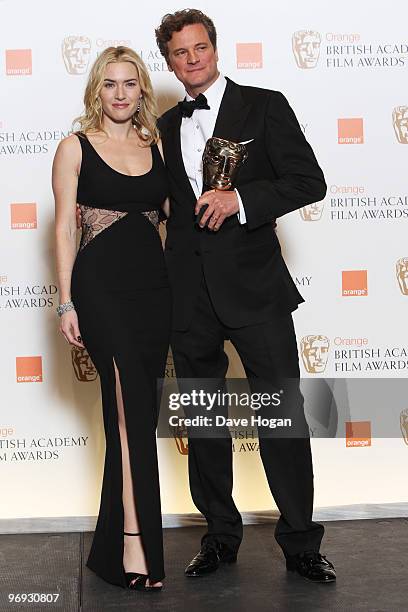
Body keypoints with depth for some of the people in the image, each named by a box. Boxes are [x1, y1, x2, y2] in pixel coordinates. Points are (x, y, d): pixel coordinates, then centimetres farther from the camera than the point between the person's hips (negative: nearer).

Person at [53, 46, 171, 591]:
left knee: (134, 410, 6)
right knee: (131, 400, -21)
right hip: (99, 284, -4)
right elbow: (63, 228, 0)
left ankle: (117, 545, 18)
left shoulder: (156, 147, 14)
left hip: (153, 285, 4)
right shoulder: (76, 148, 3)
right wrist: (66, 302, -7)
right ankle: (135, 542, -20)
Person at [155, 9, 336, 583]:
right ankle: (220, 535, 26)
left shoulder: (264, 106, 2)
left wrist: (241, 199, -17)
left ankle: (300, 541, 13)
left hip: (254, 285, -4)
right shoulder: (167, 126, 15)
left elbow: (310, 182, -5)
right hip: (189, 294, 4)